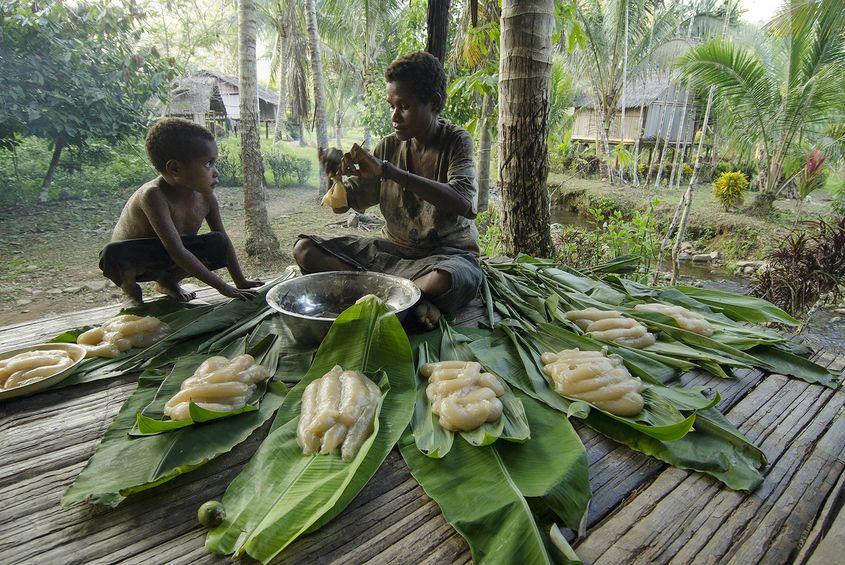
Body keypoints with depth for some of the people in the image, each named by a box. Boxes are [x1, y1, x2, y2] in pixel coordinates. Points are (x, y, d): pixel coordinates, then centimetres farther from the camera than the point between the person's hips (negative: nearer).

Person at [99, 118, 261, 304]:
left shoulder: (206, 197, -15)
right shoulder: (153, 196, -32)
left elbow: (224, 240, -6)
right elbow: (177, 252, -37)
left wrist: (240, 282, -11)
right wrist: (223, 287, -38)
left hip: (167, 260, 5)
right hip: (132, 261, -5)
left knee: (218, 245, -17)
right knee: (114, 254, -38)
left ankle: (169, 281, 9)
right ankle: (130, 289, -1)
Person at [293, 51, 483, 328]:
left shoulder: (456, 141, -9)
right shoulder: (388, 146, 2)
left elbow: (463, 203, -30)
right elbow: (341, 204, 5)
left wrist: (386, 170, -33)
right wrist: (337, 170, -19)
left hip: (445, 252, -5)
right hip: (392, 248, 5)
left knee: (452, 279, -41)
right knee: (305, 249, -9)